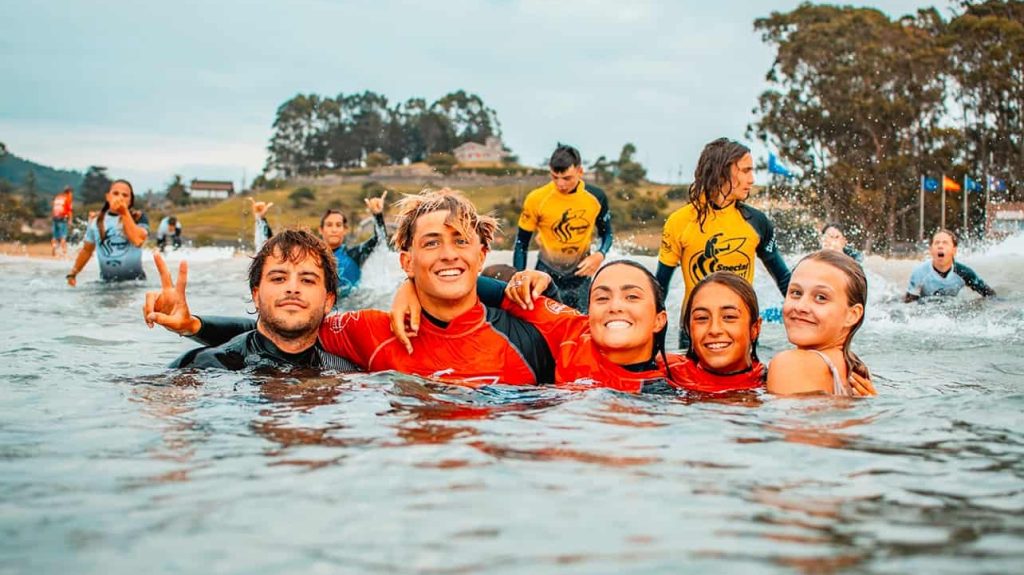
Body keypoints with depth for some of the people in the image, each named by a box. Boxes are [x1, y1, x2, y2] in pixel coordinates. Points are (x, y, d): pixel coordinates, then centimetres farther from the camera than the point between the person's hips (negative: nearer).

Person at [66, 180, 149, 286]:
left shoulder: (138, 218, -4)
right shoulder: (96, 221, 6)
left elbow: (138, 240, -24)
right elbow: (86, 250, 16)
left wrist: (125, 214, -22)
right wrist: (73, 273, 10)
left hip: (134, 280, -2)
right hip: (106, 282, 2)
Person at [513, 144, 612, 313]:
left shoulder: (596, 197, -12)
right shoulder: (536, 199, -18)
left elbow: (606, 233, 3)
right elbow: (522, 243, -7)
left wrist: (600, 255, -18)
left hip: (580, 273, 2)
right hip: (547, 273, -2)